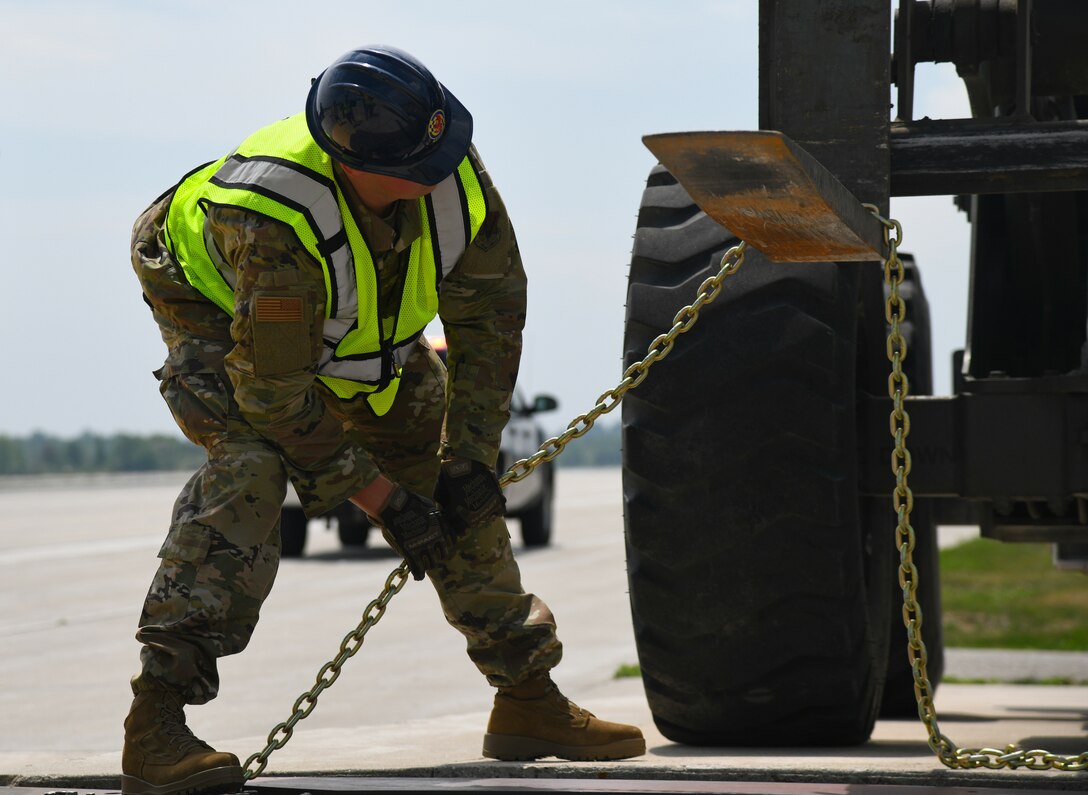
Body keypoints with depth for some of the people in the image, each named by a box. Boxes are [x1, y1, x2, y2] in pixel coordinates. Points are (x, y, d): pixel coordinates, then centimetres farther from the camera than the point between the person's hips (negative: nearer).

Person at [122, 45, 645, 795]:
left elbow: (490, 312, -14)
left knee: (451, 473, 2)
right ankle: (155, 727, -32)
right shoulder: (274, 225, -44)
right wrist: (382, 500, -26)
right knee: (252, 465, -31)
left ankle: (528, 700, 16)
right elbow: (275, 394, -33)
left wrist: (471, 456, -15)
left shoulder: (452, 172, -28)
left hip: (368, 325, 6)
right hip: (218, 308, -6)